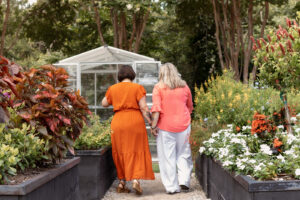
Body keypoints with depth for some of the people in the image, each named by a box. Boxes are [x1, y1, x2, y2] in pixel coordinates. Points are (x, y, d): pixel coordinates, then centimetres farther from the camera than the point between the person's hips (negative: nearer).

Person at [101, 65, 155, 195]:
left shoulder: (113, 89, 8)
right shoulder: (137, 88, -1)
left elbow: (104, 103, 22)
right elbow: (143, 108, -7)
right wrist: (152, 123, -4)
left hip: (118, 122, 3)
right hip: (135, 121, -2)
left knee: (121, 152, 12)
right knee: (136, 151, 3)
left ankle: (122, 183, 16)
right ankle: (135, 179, -12)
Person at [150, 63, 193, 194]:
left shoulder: (158, 87, -3)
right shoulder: (184, 86, 8)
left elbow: (156, 108, -11)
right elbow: (189, 107, 18)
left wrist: (153, 125, -8)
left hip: (165, 126, -2)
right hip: (183, 124, 2)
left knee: (167, 156, 4)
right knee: (183, 154, 13)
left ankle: (171, 187, 7)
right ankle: (184, 181, 2)